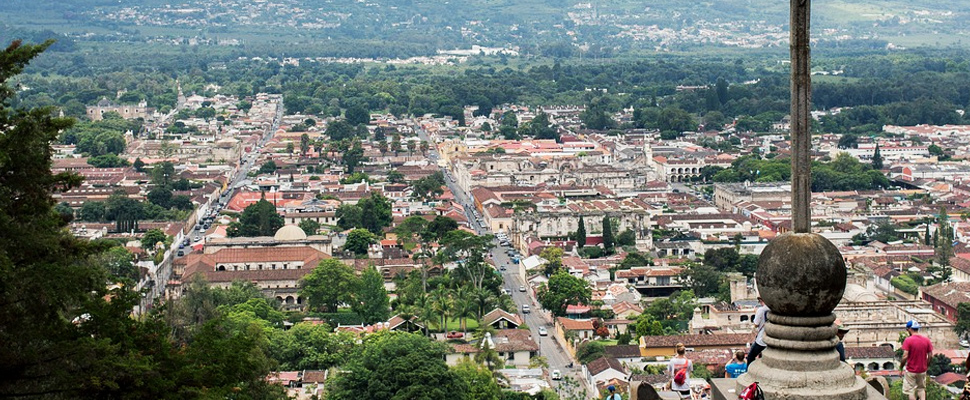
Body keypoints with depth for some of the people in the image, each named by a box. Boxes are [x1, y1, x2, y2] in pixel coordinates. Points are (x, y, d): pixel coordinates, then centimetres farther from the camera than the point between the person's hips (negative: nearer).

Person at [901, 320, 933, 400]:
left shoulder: (908, 340, -16)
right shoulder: (927, 340, -1)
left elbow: (905, 356, -19)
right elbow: (930, 355, 1)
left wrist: (902, 367, -5)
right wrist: (926, 365, 15)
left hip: (911, 371, -5)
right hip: (922, 370, 5)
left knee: (911, 391, 6)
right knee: (921, 389, 20)